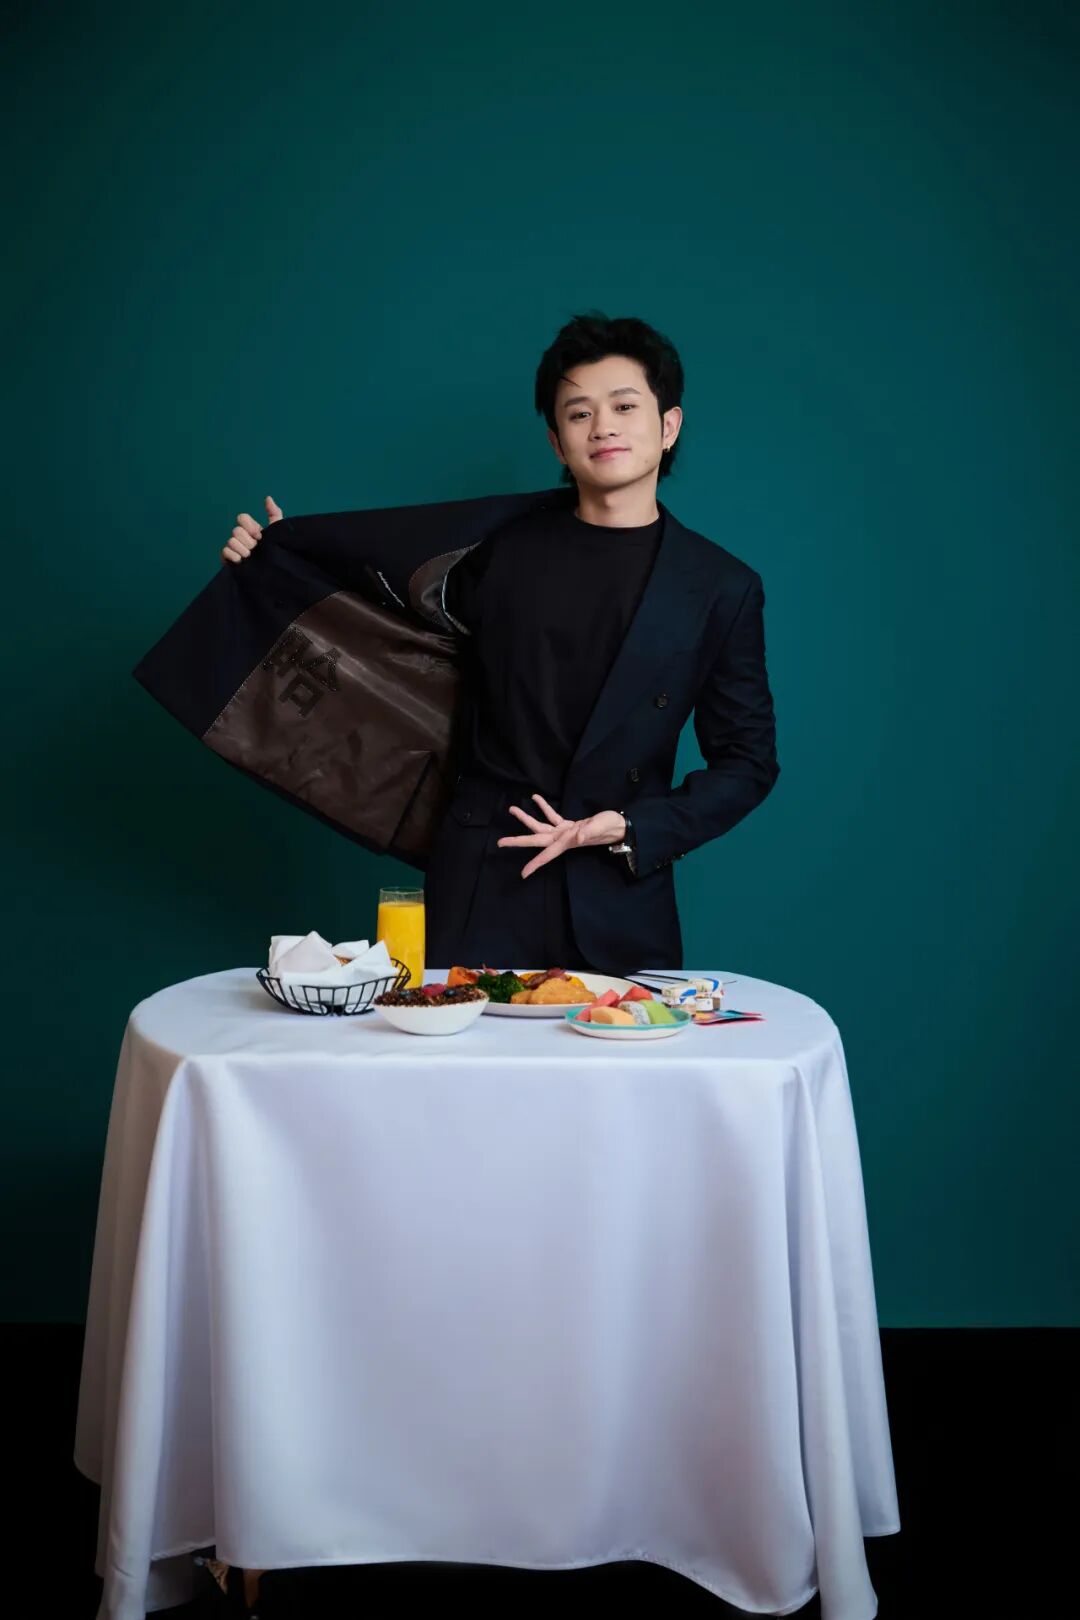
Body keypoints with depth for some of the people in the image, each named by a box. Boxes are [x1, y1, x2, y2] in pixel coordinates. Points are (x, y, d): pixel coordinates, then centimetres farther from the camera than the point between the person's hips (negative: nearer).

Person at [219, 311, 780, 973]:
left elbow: (748, 763, 4)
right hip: (483, 892, 1)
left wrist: (623, 829, -8)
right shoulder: (504, 552, 5)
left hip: (621, 906, 0)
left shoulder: (724, 588, 2)